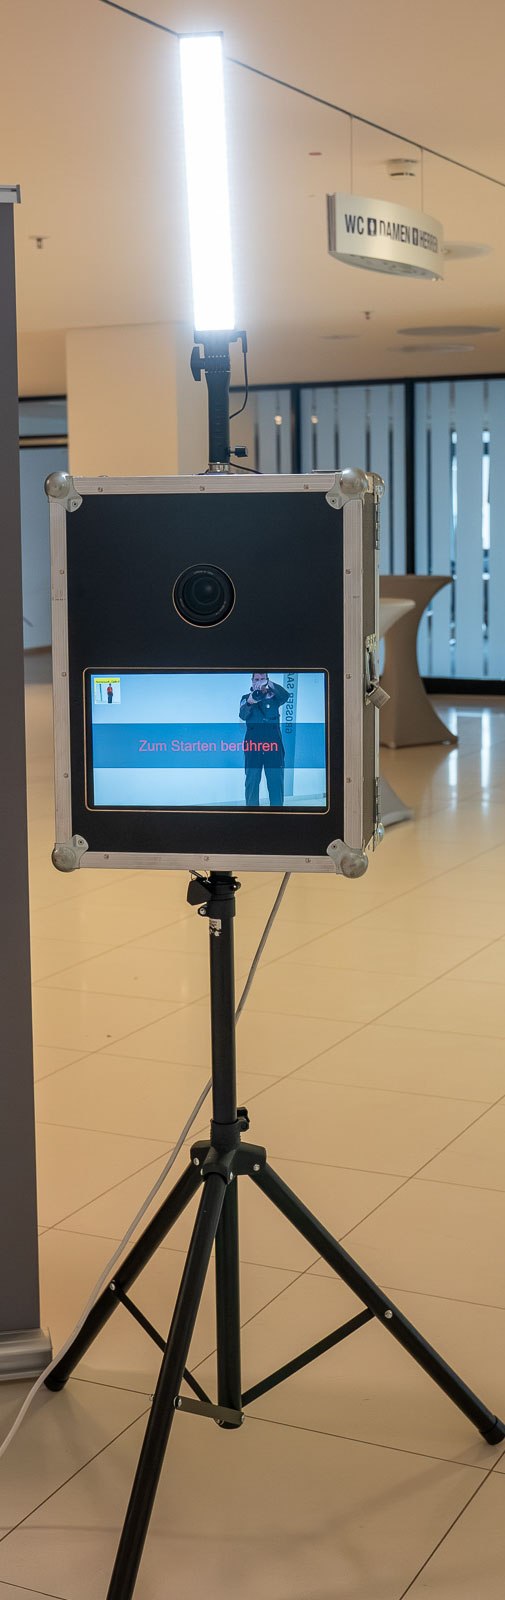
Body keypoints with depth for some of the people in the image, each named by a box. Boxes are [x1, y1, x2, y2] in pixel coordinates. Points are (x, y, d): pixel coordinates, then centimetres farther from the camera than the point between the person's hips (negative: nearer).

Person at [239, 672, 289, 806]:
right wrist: (250, 702, -31)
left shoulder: (274, 697, 10)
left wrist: (269, 684, -28)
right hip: (253, 746, 0)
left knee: (276, 782, -2)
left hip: (273, 745, 0)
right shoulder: (247, 698, 9)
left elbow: (285, 696, -13)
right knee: (252, 781, -1)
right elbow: (242, 715, -9)